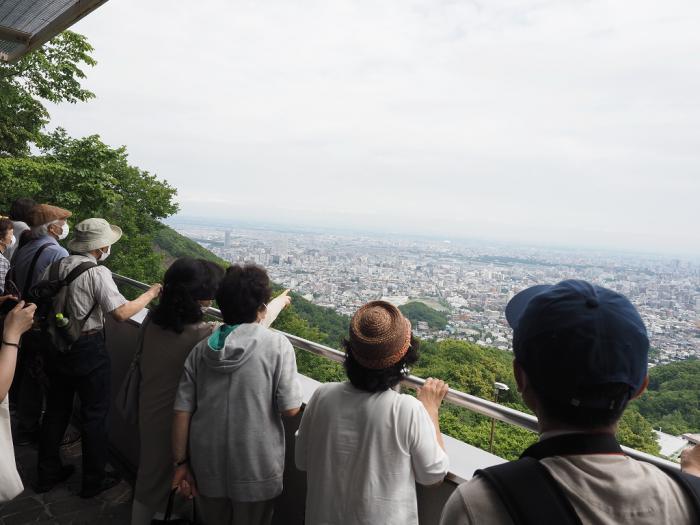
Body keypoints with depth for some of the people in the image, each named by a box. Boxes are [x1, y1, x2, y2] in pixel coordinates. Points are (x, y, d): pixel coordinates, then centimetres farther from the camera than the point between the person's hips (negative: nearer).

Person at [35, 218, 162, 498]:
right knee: (95, 414, 10)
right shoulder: (97, 272, -20)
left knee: (56, 409, 22)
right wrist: (151, 293, -14)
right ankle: (93, 481, 22)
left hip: (55, 346, 7)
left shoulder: (55, 266, 0)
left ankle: (47, 473, 37)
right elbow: (121, 312, -26)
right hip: (87, 350, -6)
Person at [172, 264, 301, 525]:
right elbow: (290, 409, -16)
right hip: (257, 469, -3)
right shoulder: (277, 345, -14)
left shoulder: (201, 350, -3)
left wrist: (181, 463, 7)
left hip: (208, 465, 3)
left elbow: (182, 413, -3)